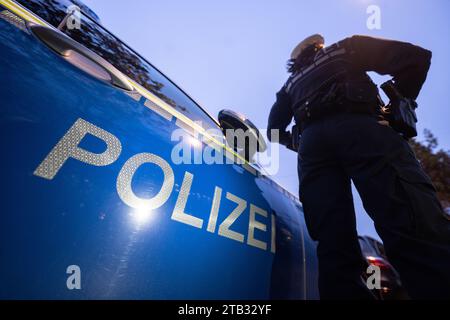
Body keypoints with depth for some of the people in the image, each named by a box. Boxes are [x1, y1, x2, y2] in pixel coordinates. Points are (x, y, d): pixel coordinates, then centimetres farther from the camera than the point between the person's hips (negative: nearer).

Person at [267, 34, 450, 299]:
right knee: (416, 232, -18)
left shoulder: (292, 83, 37)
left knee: (334, 248, -7)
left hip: (312, 141, 4)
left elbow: (275, 129, 31)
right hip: (360, 127, -3)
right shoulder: (346, 49, 30)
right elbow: (415, 57, 18)